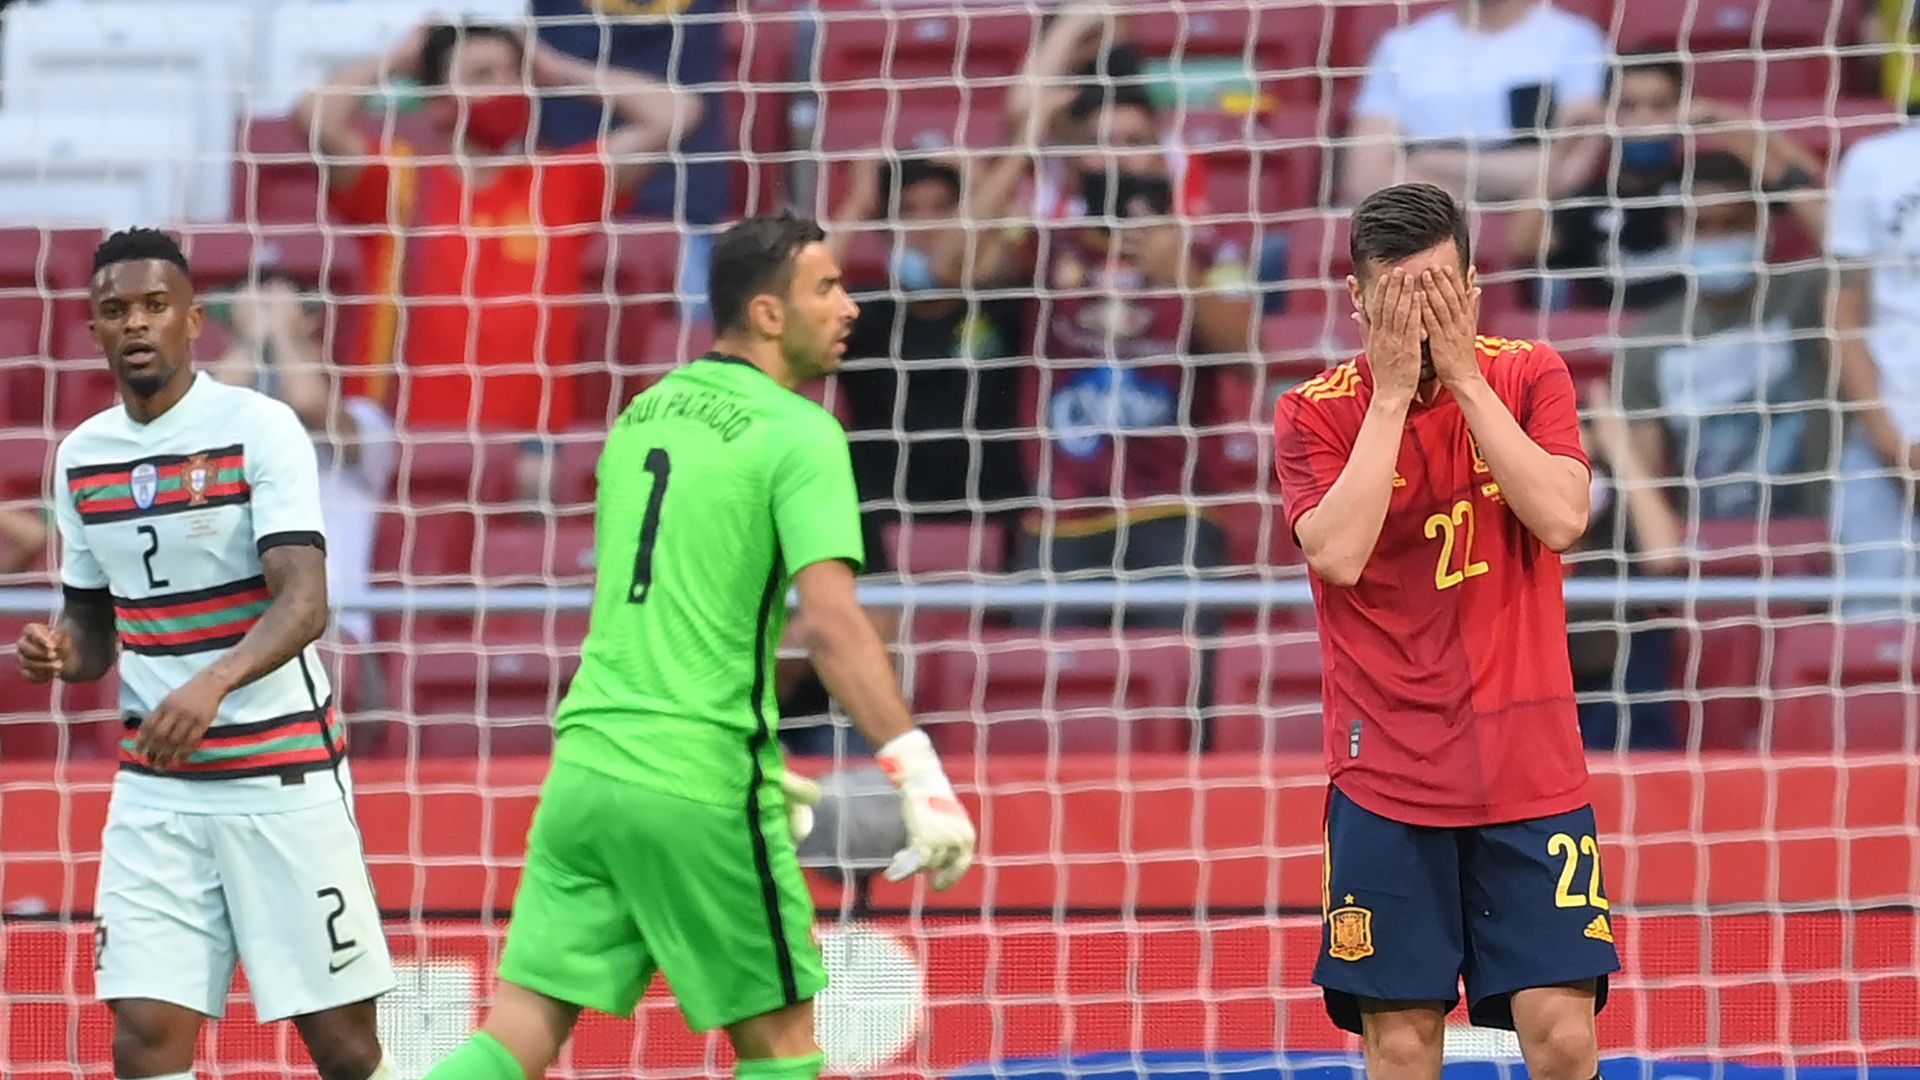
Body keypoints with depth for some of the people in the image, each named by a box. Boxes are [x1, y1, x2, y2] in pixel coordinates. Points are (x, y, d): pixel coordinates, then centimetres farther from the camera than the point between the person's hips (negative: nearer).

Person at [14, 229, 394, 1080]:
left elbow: (304, 603, -21)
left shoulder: (261, 429, -10)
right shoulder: (82, 457, 7)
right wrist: (62, 652, -6)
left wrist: (213, 685, -39)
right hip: (154, 789, 4)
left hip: (284, 780, -4)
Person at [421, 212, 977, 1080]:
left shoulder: (642, 413, 16)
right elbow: (830, 621, -20)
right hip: (697, 786, -6)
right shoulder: (798, 434, -7)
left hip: (586, 760, 6)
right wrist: (918, 774, -23)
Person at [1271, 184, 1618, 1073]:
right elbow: (1339, 555, -16)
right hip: (1385, 775, -1)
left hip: (1529, 770, 1)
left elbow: (1561, 519, -12)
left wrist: (1462, 375, -12)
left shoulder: (1528, 377, 4)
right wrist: (1391, 390, -13)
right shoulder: (1315, 414, 0)